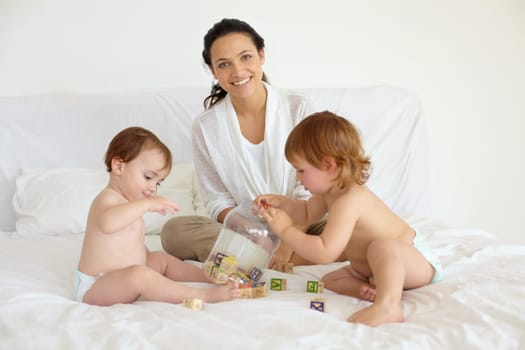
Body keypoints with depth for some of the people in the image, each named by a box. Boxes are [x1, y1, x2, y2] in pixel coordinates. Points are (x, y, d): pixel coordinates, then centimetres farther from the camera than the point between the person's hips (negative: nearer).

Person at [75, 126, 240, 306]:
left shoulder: (126, 202, 16)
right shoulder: (108, 198, -17)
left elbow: (137, 247, 25)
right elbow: (107, 223, -43)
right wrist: (146, 204, -41)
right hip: (93, 288, -11)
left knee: (161, 259, 18)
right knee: (139, 274, -34)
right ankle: (204, 295, -33)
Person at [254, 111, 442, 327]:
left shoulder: (349, 202, -31)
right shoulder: (331, 190, 2)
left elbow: (325, 253, -38)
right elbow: (307, 213, 22)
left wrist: (285, 229, -29)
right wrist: (280, 202, 3)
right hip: (389, 266, 10)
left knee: (381, 246, -42)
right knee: (329, 281, 1)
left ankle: (388, 306, -47)